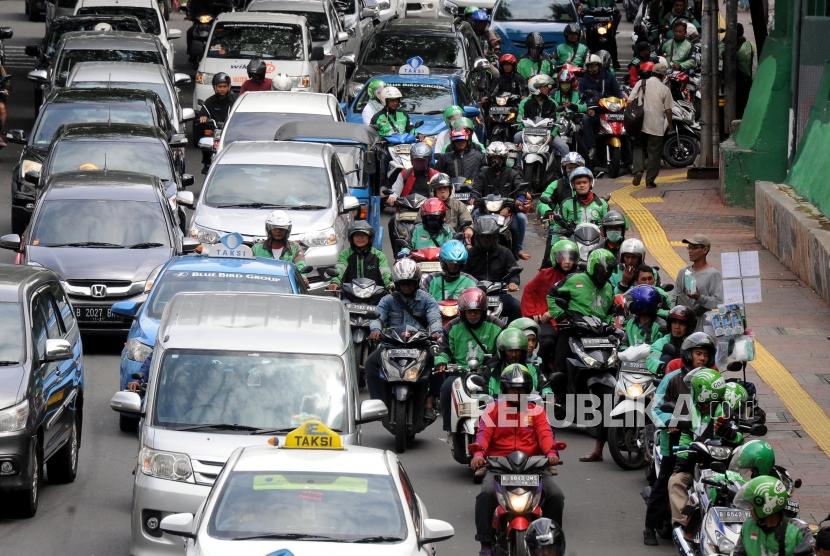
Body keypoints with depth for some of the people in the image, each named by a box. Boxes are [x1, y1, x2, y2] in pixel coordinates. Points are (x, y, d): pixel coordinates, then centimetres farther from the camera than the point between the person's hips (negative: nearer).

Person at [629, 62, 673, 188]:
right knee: (654, 153, 7)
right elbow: (668, 110, -2)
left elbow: (630, 101, -1)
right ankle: (650, 180, 8)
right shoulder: (665, 89, -5)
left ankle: (638, 171, -5)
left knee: (639, 148, 17)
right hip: (657, 127, -2)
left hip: (641, 124, 2)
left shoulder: (640, 83, 0)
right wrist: (670, 124, 14)